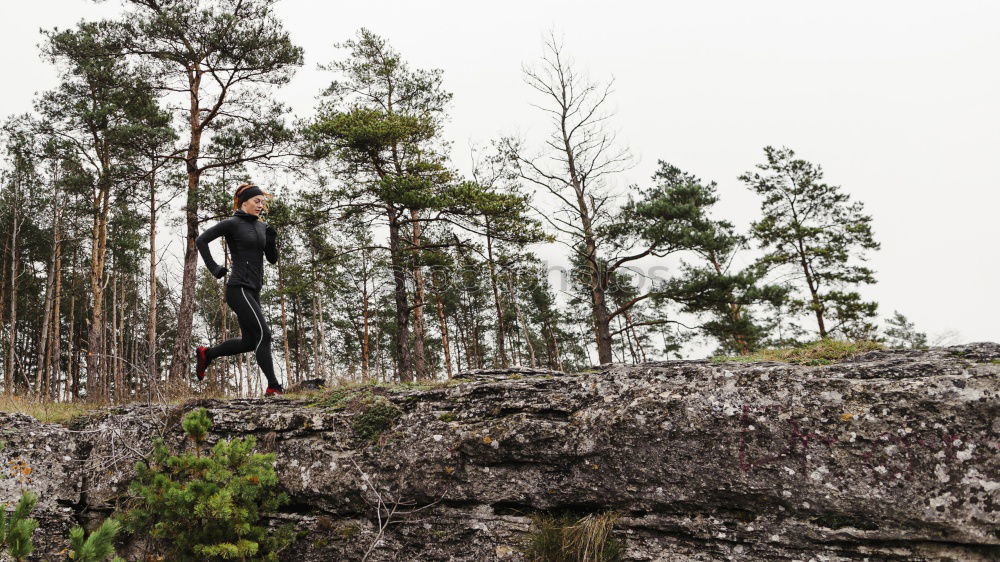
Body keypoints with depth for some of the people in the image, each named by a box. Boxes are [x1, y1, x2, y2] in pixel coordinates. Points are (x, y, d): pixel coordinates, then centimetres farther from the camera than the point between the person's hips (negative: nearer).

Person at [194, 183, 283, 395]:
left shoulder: (262, 227, 14)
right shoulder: (232, 223, -6)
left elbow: (273, 259, 14)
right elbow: (201, 240, -7)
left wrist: (272, 239, -3)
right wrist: (214, 268, -10)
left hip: (253, 290, 8)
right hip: (238, 288, -8)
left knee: (249, 342, 12)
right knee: (263, 334, -13)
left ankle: (206, 353, 33)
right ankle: (273, 387, -10)